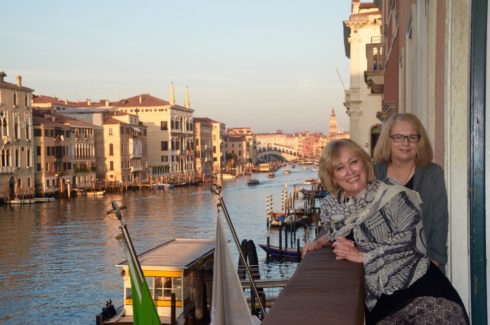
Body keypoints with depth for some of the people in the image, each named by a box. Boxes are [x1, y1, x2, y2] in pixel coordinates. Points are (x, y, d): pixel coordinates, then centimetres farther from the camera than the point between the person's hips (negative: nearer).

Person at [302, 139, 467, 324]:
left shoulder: (394, 196, -2)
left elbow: (410, 239, -13)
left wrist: (362, 256, -9)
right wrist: (321, 242, 14)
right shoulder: (330, 208, 11)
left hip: (420, 286, -3)